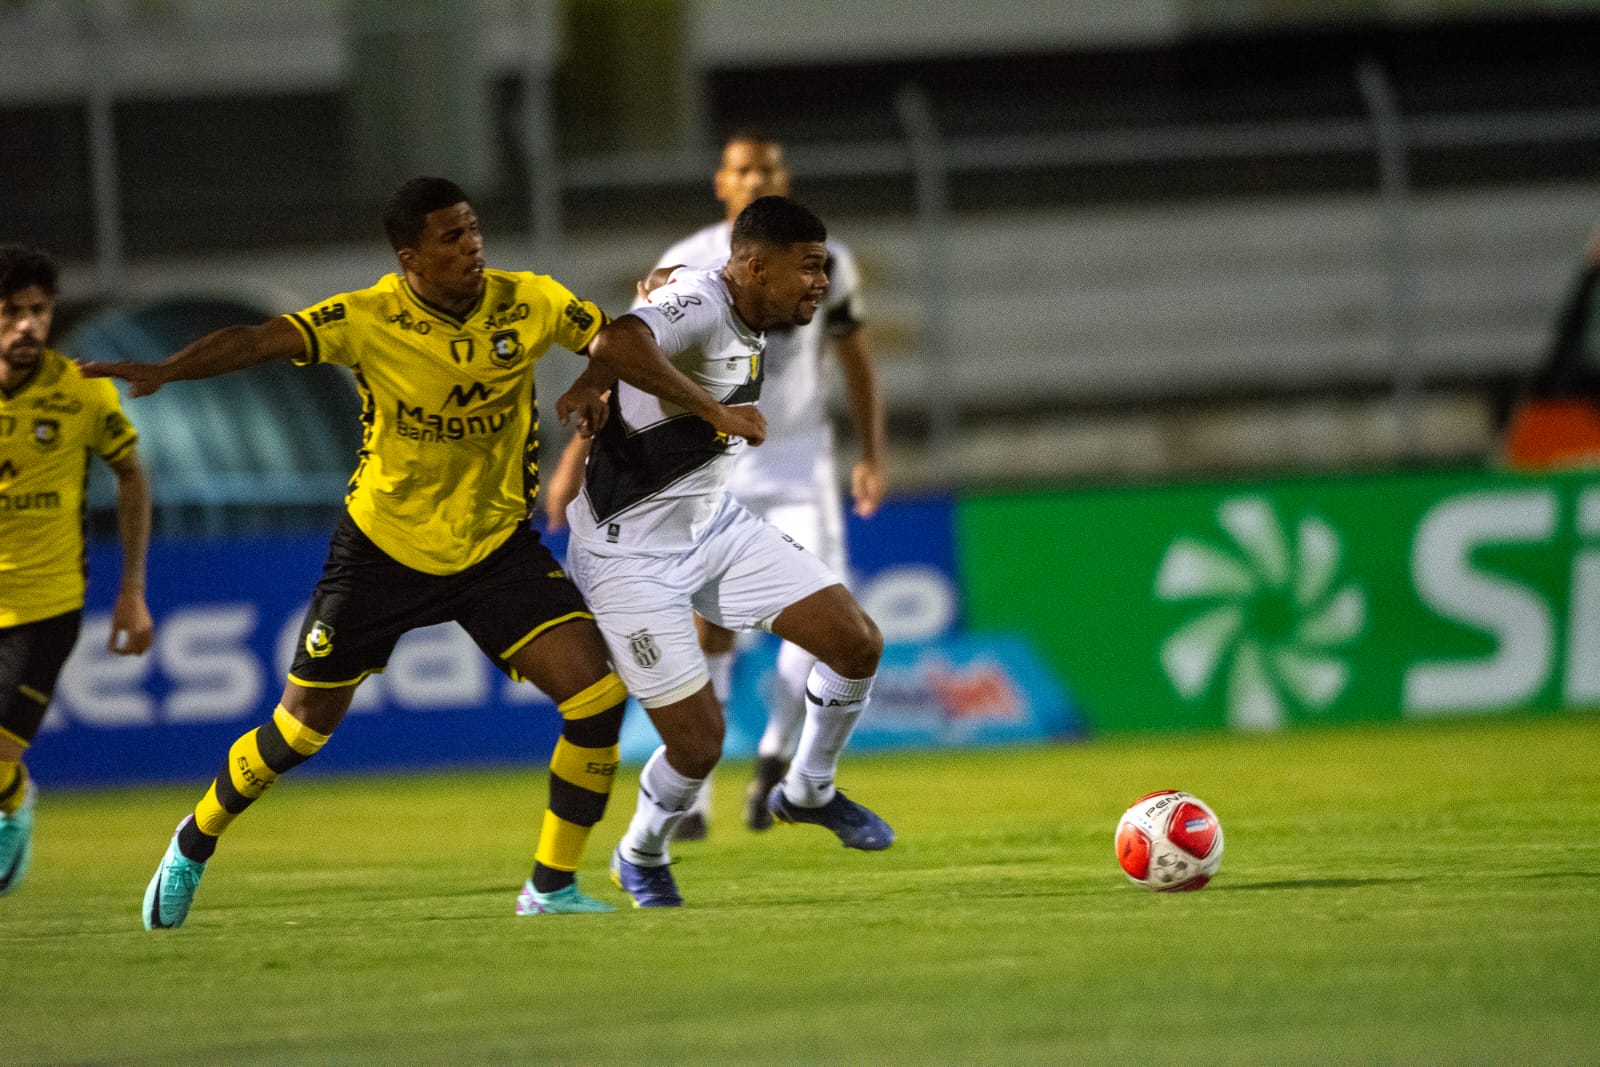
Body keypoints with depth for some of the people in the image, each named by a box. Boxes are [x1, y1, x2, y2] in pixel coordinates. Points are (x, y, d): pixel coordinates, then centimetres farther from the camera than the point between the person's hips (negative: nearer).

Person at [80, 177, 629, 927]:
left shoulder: (529, 303, -10)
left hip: (497, 546, 2)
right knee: (303, 726, 7)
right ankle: (194, 846, 36)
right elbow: (260, 341, -28)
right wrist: (163, 371, -42)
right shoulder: (371, 319, -18)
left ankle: (551, 885, -2)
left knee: (599, 690, -16)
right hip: (384, 548, -2)